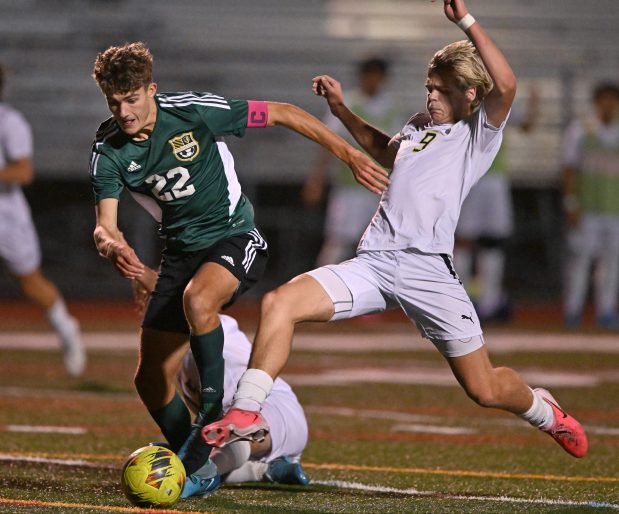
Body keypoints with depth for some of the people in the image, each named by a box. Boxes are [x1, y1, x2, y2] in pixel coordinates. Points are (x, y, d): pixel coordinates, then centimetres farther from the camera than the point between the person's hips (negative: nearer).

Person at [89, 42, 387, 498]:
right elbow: (104, 224, -15)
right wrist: (110, 244, -41)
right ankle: (200, 471, 18)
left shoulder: (194, 111, -20)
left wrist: (349, 155, -8)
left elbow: (282, 114, -10)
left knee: (197, 298, -38)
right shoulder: (108, 149, -9)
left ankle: (214, 409, -21)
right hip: (181, 251, 5)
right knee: (151, 380, -1)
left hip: (235, 238, -5)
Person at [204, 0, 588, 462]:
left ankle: (544, 410, 34)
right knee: (280, 302, -17)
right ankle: (246, 414, -15)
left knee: (485, 390, 0)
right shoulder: (416, 131, 26)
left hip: (427, 266, -5)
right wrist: (341, 109, 41)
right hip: (373, 262, 5)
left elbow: (505, 85, -14)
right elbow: (383, 150, 50)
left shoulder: (480, 133, 7)